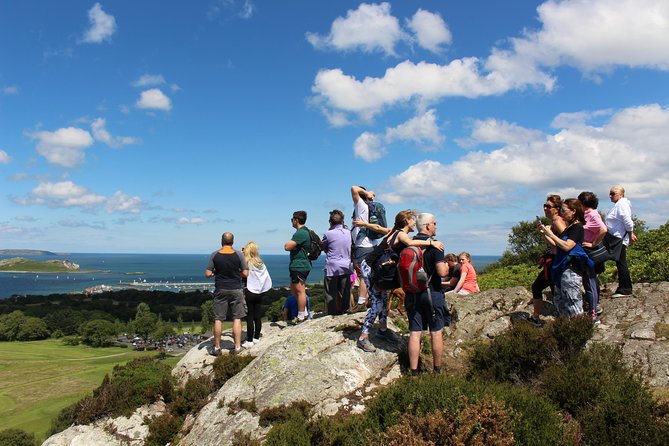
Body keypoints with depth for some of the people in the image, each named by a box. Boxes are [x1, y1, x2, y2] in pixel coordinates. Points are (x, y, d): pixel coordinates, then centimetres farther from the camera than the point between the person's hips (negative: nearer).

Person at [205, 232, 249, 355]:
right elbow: (245, 273, -3)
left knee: (218, 319, 7)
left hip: (220, 290, 0)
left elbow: (207, 274, -5)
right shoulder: (239, 255, -6)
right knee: (237, 318, 6)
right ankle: (237, 347, 6)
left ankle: (217, 348, 12)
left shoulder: (214, 255, -5)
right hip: (236, 290, 0)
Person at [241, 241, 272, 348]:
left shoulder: (246, 263, -13)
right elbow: (268, 280, 5)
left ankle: (249, 341, 2)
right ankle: (256, 338, 22)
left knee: (249, 318, 0)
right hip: (261, 293, 5)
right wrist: (264, 290, 15)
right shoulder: (261, 263, 4)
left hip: (250, 292, -5)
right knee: (258, 316, 13)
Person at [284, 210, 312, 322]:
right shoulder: (305, 231, 15)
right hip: (298, 266, 11)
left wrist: (289, 243, -4)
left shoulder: (300, 233, -19)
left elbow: (287, 247, -23)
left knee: (300, 291, -4)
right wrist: (293, 246, -1)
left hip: (299, 266, -11)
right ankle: (303, 311, 24)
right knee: (293, 289, 20)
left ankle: (301, 316, 2)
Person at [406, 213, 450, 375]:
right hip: (432, 293, -5)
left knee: (414, 333, 6)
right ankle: (437, 370, 19)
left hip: (413, 294, 5)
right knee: (436, 333, 8)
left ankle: (414, 372, 8)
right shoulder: (434, 245, -13)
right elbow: (442, 272, -19)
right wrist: (446, 267, 2)